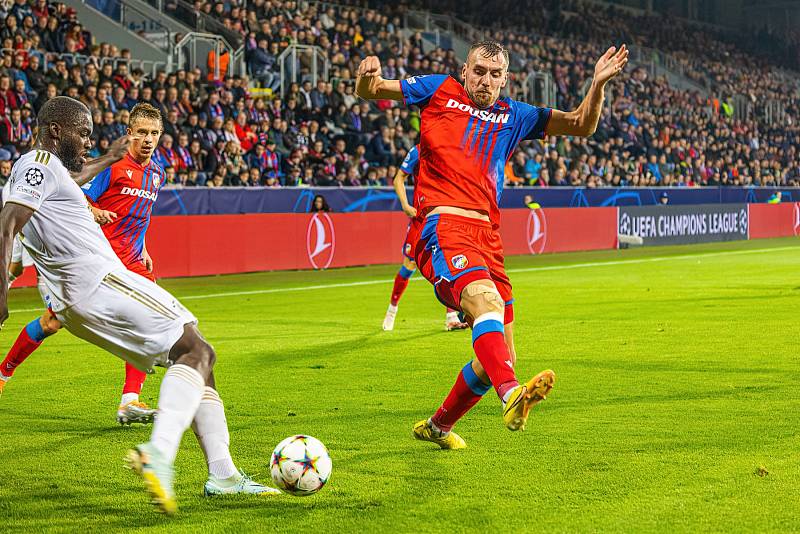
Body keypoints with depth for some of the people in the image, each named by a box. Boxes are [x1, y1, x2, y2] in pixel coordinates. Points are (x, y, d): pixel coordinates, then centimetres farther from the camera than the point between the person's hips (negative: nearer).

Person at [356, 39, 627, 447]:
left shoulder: (513, 117, 22)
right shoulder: (439, 92, 14)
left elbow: (582, 125, 21)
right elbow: (369, 91, 14)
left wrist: (598, 85, 3)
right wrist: (367, 76, -10)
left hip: (488, 237, 6)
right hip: (444, 226, -6)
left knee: (501, 357, 5)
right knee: (486, 299, -35)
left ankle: (437, 426, 27)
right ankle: (511, 395, -59)